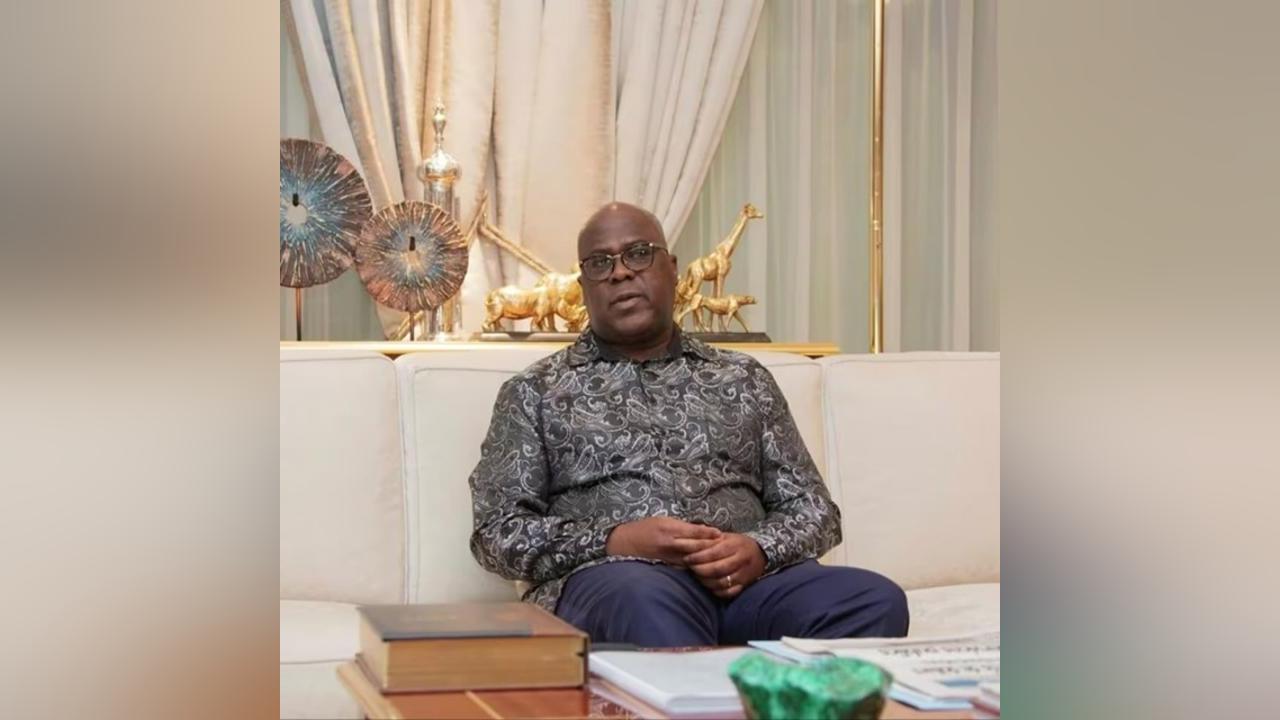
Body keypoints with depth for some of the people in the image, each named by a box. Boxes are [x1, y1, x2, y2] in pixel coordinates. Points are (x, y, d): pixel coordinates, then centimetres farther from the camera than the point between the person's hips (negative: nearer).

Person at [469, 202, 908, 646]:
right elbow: (496, 532, 7)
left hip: (745, 578, 3)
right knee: (644, 600, -41)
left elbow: (814, 508, 19)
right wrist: (616, 541, -10)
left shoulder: (744, 379, 23)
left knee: (876, 601, -29)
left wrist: (759, 550, -6)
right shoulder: (535, 392, 16)